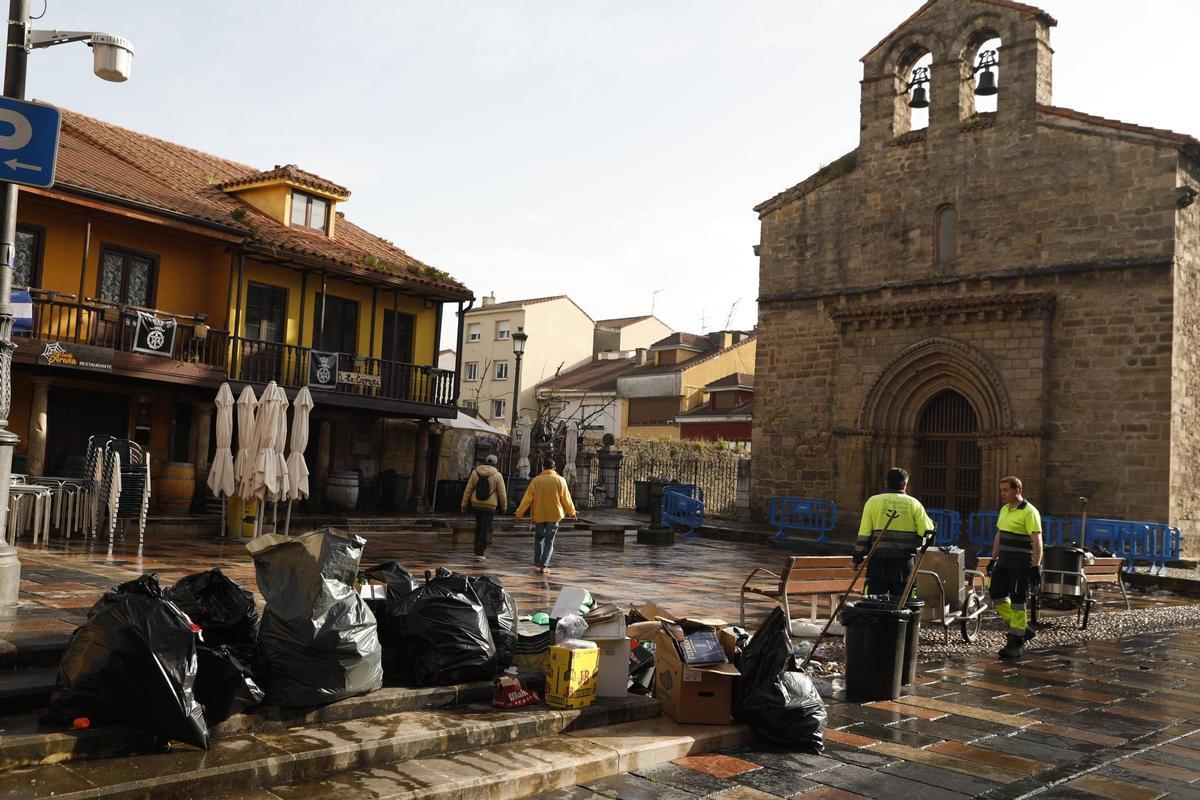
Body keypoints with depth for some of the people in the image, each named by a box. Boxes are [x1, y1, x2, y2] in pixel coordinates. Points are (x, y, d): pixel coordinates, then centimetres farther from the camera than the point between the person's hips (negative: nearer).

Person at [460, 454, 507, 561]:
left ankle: (479, 550, 22)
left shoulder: (475, 472, 3)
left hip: (476, 504, 3)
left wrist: (464, 505, 8)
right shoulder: (497, 475, -5)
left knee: (478, 527, 19)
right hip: (490, 506, -3)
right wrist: (504, 507, 10)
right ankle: (479, 553, 0)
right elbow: (502, 493, -3)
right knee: (485, 529, 2)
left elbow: (468, 490, 3)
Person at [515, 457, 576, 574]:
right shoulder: (560, 480, -4)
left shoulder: (536, 480, -4)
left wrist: (519, 513, 5)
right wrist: (571, 512, 16)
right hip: (554, 515, -1)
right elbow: (566, 499, 1)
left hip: (539, 514, 1)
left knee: (539, 536, 21)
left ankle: (537, 560, 24)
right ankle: (544, 565, -2)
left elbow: (527, 499, -3)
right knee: (549, 540, 4)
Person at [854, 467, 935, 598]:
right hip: (904, 563, 0)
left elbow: (864, 533, -1)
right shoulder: (913, 503, 1)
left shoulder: (873, 501, 2)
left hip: (878, 562, 0)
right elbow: (926, 530, -4)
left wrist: (858, 558, 4)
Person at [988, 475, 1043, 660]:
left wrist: (1036, 566, -24)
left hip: (1021, 564, -9)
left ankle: (1015, 644, 4)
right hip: (1004, 562, 9)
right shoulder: (1004, 510, 14)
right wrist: (993, 559, 20)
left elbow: (1037, 541, -18)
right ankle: (1024, 629, 21)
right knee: (996, 595, 7)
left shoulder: (1029, 512, -13)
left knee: (1017, 603, -4)